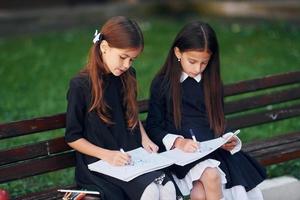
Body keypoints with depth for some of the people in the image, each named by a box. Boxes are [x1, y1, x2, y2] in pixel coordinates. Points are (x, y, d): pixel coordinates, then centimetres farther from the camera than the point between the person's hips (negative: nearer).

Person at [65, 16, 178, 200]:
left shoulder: (128, 77, 8)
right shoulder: (81, 85, -10)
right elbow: (73, 138, -5)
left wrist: (144, 138, 6)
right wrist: (107, 155, -17)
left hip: (132, 155, 5)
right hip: (99, 162, -5)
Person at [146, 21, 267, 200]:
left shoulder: (213, 83, 14)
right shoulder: (162, 83, 4)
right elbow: (153, 126, 3)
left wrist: (228, 140, -1)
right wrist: (179, 142, -15)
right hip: (179, 150, -2)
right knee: (211, 175, -32)